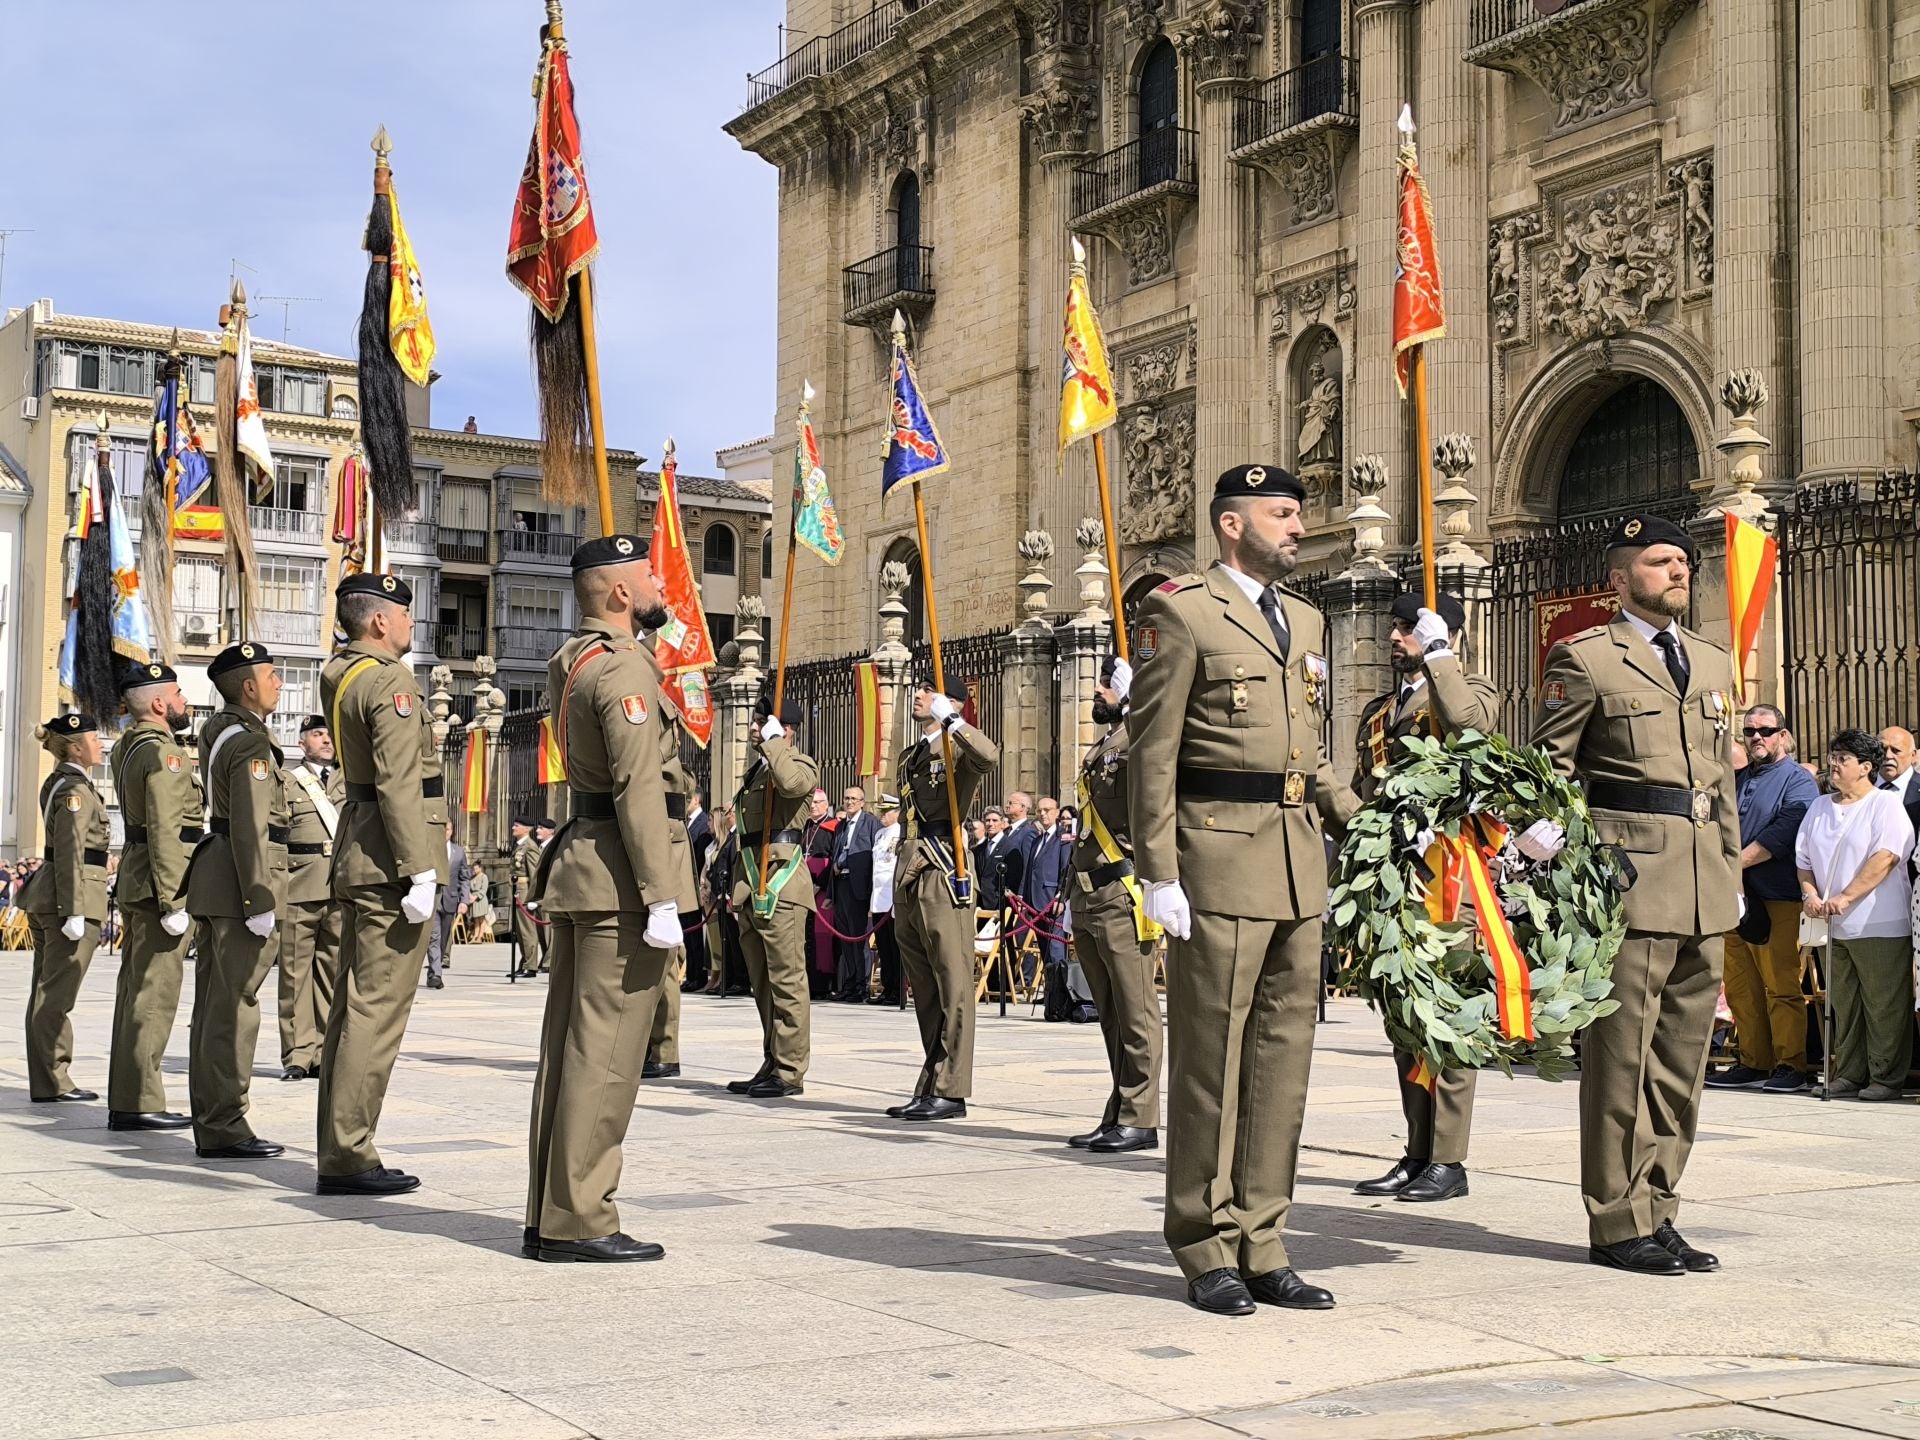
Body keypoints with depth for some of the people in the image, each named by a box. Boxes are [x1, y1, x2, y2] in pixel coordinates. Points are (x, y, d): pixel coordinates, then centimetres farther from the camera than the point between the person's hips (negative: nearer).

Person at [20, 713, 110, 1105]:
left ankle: (44, 1082, 16)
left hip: (45, 896, 10)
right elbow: (70, 853, -20)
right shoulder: (76, 789, -13)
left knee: (45, 993, 11)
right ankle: (53, 1083, -3)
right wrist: (75, 911, -22)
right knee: (56, 995, -6)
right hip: (71, 896, -10)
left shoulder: (57, 784, 17)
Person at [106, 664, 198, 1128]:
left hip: (133, 881, 10)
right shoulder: (164, 752, -14)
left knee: (134, 991, 12)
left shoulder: (127, 749, 15)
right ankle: (139, 1103, -7)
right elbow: (164, 831, -20)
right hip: (160, 881, -10)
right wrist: (173, 901, -21)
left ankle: (125, 1099, 16)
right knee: (154, 994, -8)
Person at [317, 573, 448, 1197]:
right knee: (379, 1007, -8)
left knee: (351, 1004, 12)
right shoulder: (390, 681, -14)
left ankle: (338, 1150, 16)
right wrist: (420, 871, -22)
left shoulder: (338, 672, 12)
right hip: (389, 858, -10)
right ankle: (349, 1157, -7)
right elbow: (398, 784, -21)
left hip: (357, 855, 10)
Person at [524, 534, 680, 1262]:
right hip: (619, 877, -10)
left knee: (568, 1044, 12)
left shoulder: (572, 661, 15)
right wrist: (661, 900, -22)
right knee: (605, 1051, -6)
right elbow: (638, 790, -20)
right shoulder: (624, 668, -14)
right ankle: (579, 1222, -3)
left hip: (576, 868, 10)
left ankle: (547, 1217, 17)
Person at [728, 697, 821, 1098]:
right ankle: (772, 1066, 18)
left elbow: (791, 781, -30)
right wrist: (739, 888, 22)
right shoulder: (757, 768, 24)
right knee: (763, 982, 12)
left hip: (781, 884, -10)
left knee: (786, 979, -9)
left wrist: (772, 741, -15)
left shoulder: (801, 763, -3)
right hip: (751, 885, 10)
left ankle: (790, 1072, -9)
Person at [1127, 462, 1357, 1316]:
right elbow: (1151, 754, -8)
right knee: (1210, 1059, 0)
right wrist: (1158, 873, -13)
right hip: (1219, 860, -7)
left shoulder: (1306, 622, 19)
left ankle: (1262, 1248, 17)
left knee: (1284, 1056, 9)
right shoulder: (1180, 613, -3)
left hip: (1298, 868, 7)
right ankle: (1207, 1252, 9)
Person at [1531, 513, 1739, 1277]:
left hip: (1704, 894, 7)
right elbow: (1547, 761, 0)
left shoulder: (1713, 661, 19)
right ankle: (1619, 1223, 4)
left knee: (1682, 1057, 9)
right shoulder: (1584, 657, -1)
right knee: (1622, 1055, -3)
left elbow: (1721, 774, 21)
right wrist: (1546, 828, -15)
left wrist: (1732, 867, 17)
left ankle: (1657, 1210, 17)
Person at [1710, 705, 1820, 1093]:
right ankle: (1752, 1063, 12)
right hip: (1734, 897, 7)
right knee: (1739, 986, 6)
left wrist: (1734, 864, -15)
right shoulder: (1736, 780, 21)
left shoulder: (1798, 782, 0)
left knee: (1781, 986, -6)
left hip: (1778, 900, -7)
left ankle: (1791, 1066, -1)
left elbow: (1782, 835, -13)